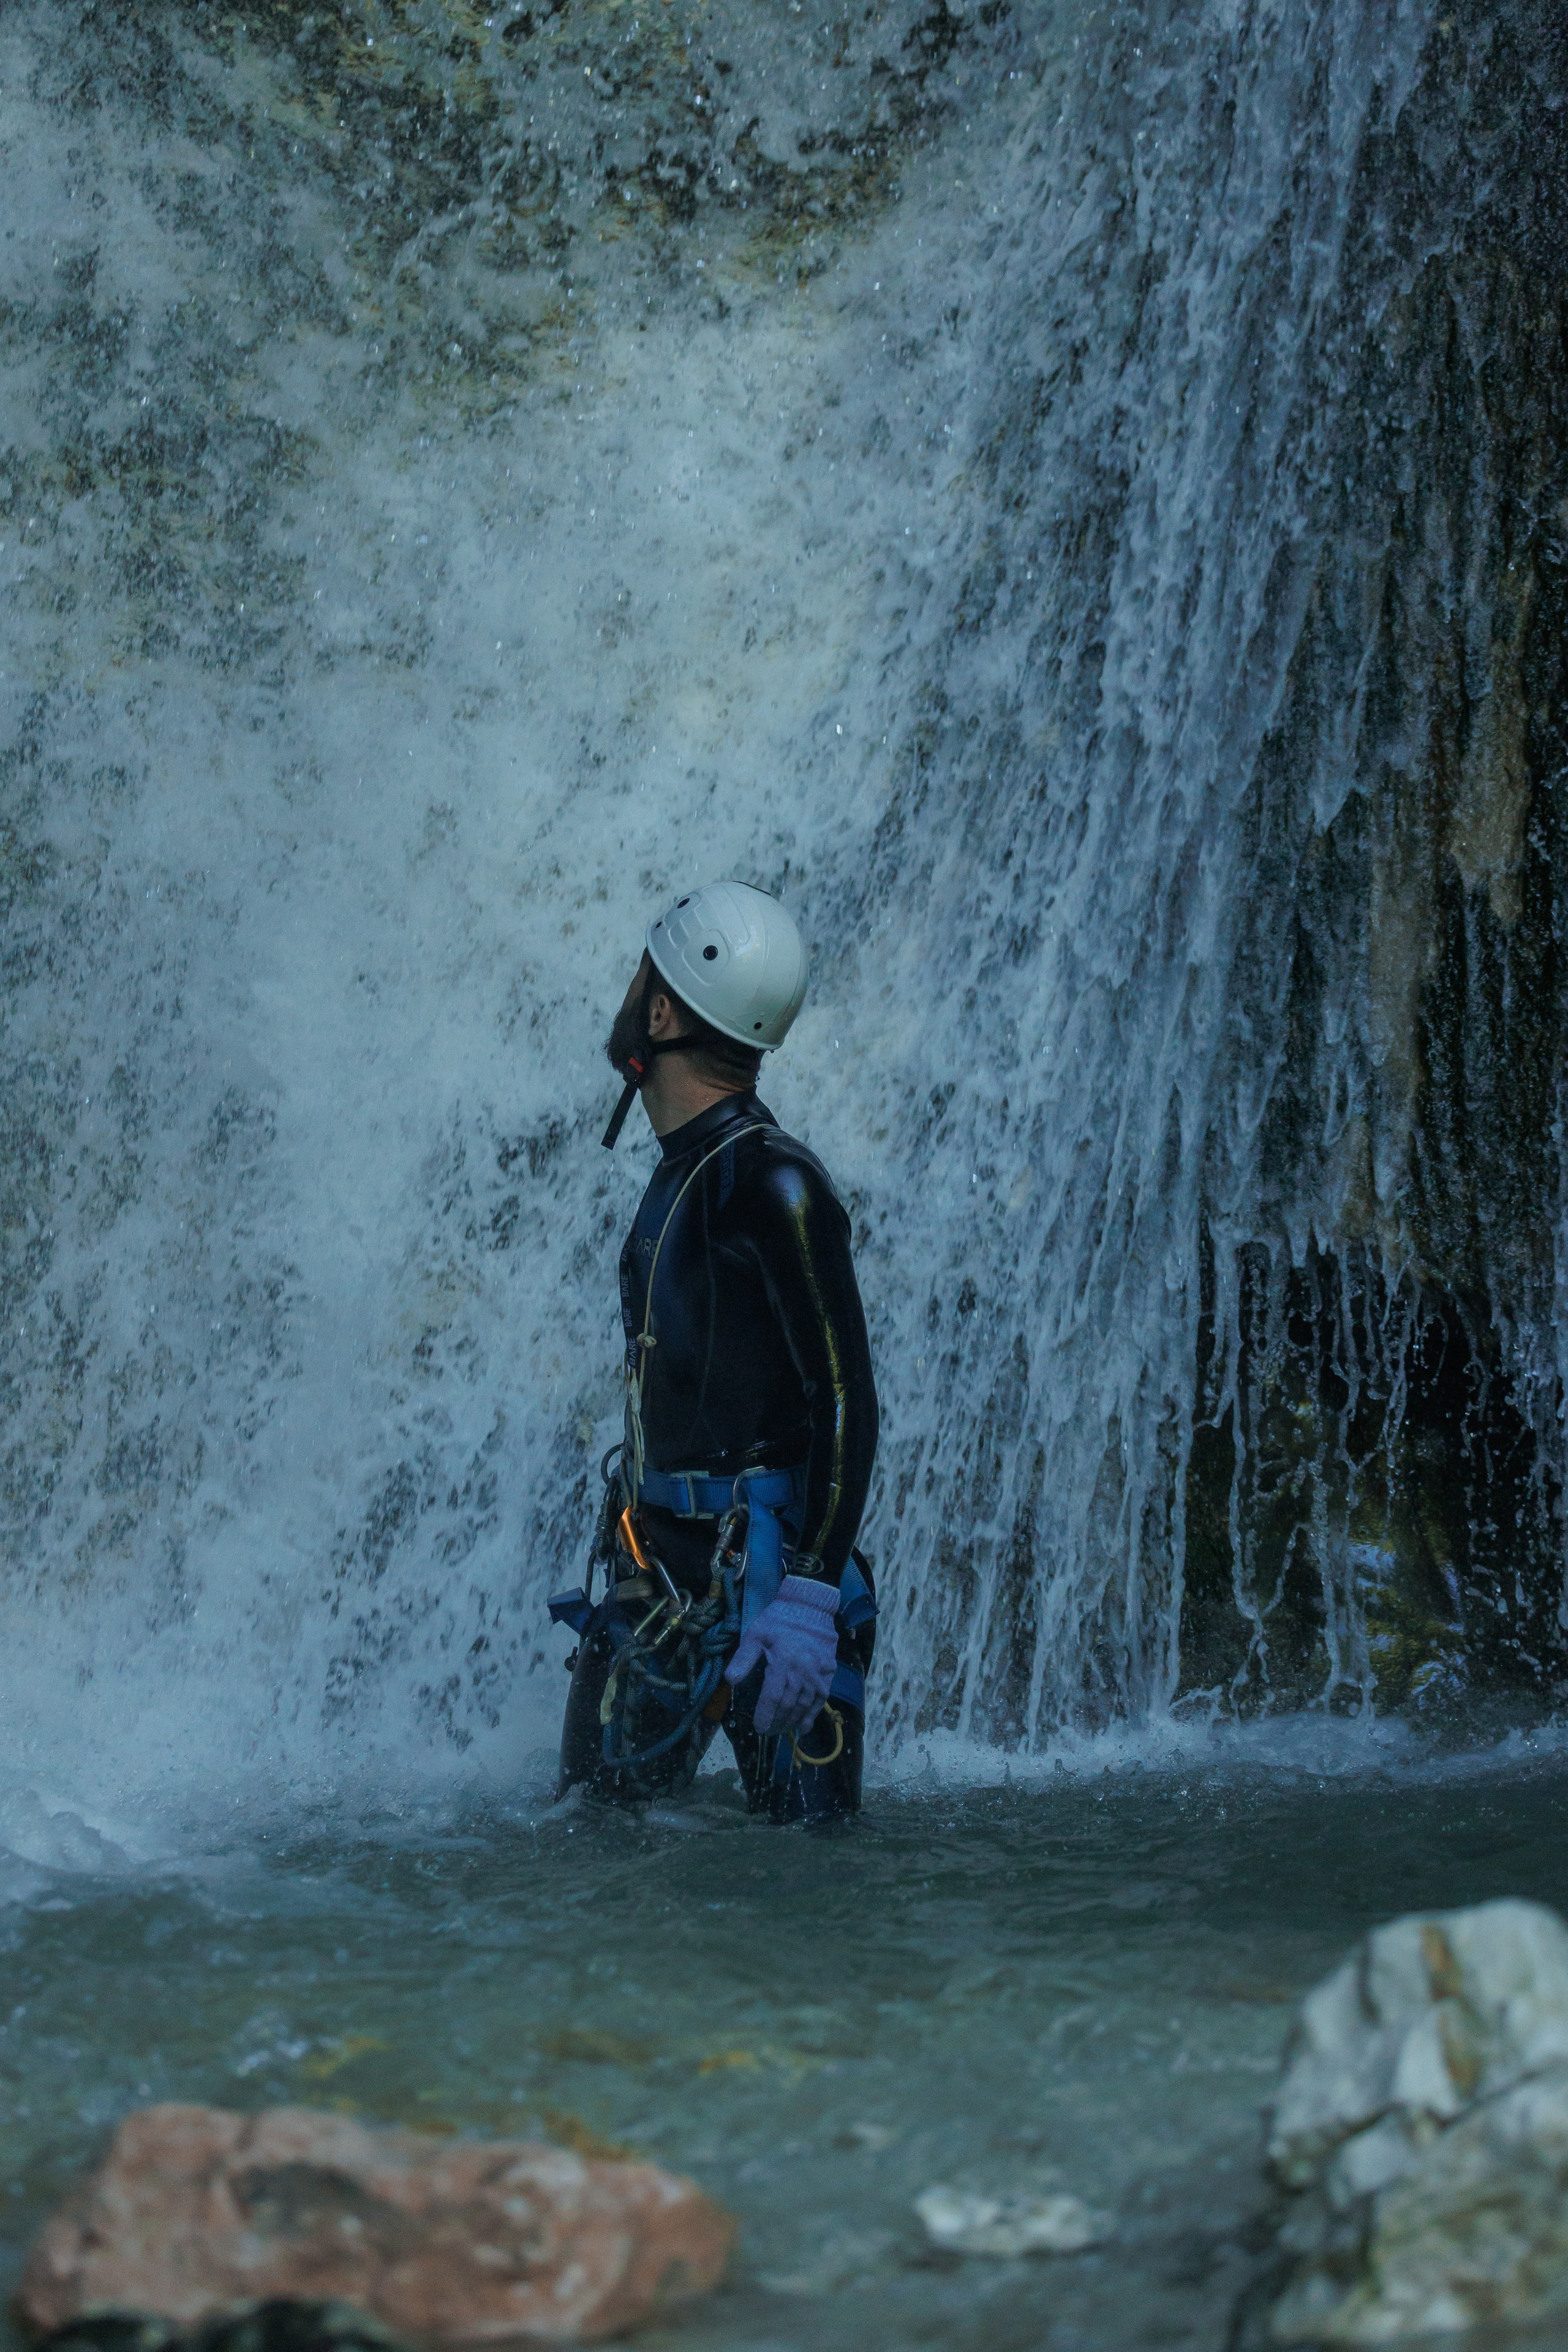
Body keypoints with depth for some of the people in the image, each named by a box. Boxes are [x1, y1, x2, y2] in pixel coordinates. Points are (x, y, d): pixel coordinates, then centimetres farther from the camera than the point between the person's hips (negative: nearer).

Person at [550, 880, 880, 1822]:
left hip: (758, 1573, -9)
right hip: (656, 1578, 9)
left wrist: (809, 1597, -26)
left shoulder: (773, 1186, -15)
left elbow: (846, 1401, -19)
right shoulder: (680, 1177, 14)